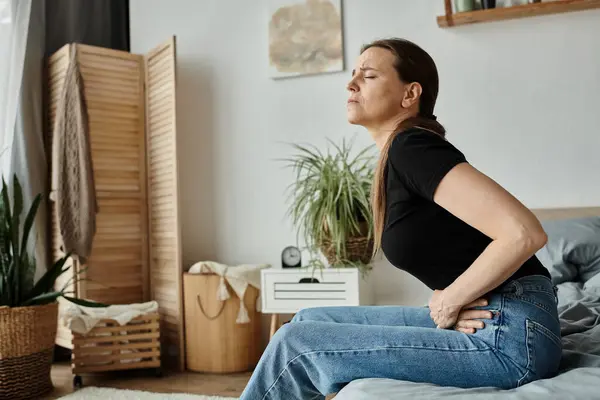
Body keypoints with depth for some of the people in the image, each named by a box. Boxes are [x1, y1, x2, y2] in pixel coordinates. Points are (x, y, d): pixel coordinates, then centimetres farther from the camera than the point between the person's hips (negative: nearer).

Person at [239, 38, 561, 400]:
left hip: (511, 332, -9)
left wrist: (449, 303, -12)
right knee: (311, 320, 9)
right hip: (486, 324, 9)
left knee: (297, 344, -8)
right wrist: (446, 301, -1)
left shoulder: (412, 148, -16)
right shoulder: (395, 159, 12)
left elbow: (523, 234, -24)